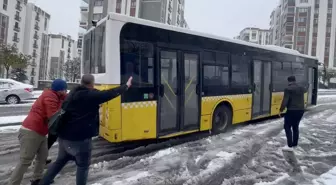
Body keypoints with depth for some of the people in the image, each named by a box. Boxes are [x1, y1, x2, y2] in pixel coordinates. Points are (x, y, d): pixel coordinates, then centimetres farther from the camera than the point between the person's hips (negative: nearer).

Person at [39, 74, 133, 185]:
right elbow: (110, 93, -10)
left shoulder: (72, 94, 10)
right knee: (83, 165, 12)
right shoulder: (92, 95, -15)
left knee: (60, 161, 27)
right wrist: (126, 86, 1)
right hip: (80, 137, -8)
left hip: (64, 135, 8)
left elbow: (63, 111, 18)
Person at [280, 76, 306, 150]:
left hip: (292, 110, -7)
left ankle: (290, 146, -5)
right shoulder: (301, 88, 8)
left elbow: (285, 101, -18)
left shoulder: (288, 89, -13)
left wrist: (281, 109, -10)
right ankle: (295, 144, 27)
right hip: (301, 110, 7)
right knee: (295, 127, 19)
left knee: (287, 127, 0)